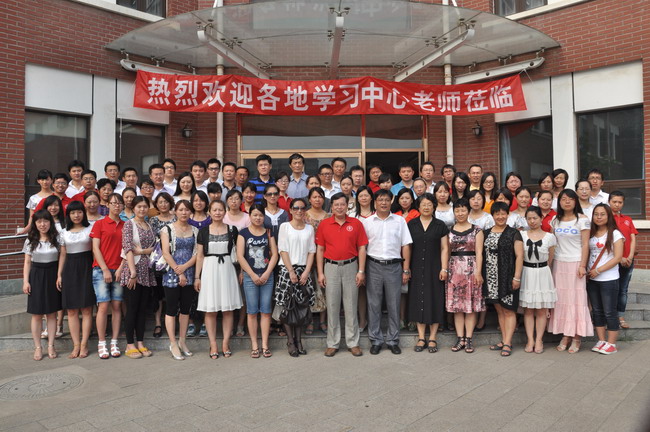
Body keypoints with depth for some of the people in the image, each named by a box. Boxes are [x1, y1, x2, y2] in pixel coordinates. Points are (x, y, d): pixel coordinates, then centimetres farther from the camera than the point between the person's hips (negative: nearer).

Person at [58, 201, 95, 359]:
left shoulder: (90, 229, 3)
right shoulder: (64, 232, 11)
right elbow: (63, 255, 13)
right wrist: (59, 274, 7)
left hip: (86, 269, -3)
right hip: (70, 270, 3)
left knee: (86, 309, -2)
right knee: (71, 310, 2)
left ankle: (84, 345, 4)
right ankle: (76, 345, 8)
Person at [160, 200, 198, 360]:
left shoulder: (195, 230, 9)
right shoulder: (168, 229, -1)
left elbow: (197, 253, 3)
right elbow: (166, 253, -8)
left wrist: (185, 266, -14)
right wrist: (179, 273, -13)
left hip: (189, 275, 4)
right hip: (171, 275, -4)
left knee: (186, 308, 9)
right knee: (172, 308, -1)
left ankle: (182, 341, 20)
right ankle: (173, 344, 6)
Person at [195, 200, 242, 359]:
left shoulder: (232, 230, 4)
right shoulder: (203, 231, 4)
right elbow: (200, 255, 6)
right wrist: (197, 277, 1)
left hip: (227, 269, 0)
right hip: (209, 270, 0)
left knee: (228, 309, 3)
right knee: (210, 309, 1)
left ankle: (226, 343, 14)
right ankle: (213, 345, 10)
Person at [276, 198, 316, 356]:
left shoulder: (309, 228, 10)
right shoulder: (284, 226, 1)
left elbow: (312, 251, 7)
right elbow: (283, 251, -4)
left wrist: (306, 272, -5)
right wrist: (291, 272, -10)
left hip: (304, 270, 3)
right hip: (287, 270, -3)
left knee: (301, 305, 4)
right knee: (287, 305, -3)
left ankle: (298, 340, 13)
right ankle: (290, 341, 7)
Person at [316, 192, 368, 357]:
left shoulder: (356, 224, 2)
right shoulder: (324, 224, 4)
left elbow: (362, 248, 2)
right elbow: (320, 250, 5)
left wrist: (361, 271, -4)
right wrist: (320, 273, 0)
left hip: (351, 267, 0)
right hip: (331, 267, 1)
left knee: (351, 306, 5)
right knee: (332, 306, 6)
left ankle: (353, 343, 16)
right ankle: (332, 344, 15)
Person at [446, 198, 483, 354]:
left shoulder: (476, 230, 2)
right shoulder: (449, 230, 9)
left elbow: (478, 252, -3)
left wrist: (478, 272, -10)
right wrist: (444, 269, 2)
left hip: (471, 269, -2)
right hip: (454, 269, 2)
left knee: (471, 305, 1)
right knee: (456, 305, 4)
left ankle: (468, 339, 9)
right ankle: (460, 339, 11)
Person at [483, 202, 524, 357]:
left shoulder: (513, 233, -2)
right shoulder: (486, 233, 12)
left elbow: (519, 256, -7)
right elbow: (482, 254, 14)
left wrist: (517, 277, -13)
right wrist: (480, 275, 8)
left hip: (507, 277, -5)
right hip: (491, 278, 5)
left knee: (508, 310, -1)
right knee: (499, 309, 11)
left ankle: (507, 343, 2)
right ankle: (504, 340, 19)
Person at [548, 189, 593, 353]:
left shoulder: (582, 219, -2)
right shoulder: (555, 221, 9)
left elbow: (585, 244, -5)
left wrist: (582, 265, -11)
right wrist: (549, 265, 3)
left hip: (575, 263, -4)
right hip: (558, 263, 4)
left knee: (576, 298, -2)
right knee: (561, 298, 3)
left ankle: (577, 337, 6)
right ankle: (565, 335, 11)